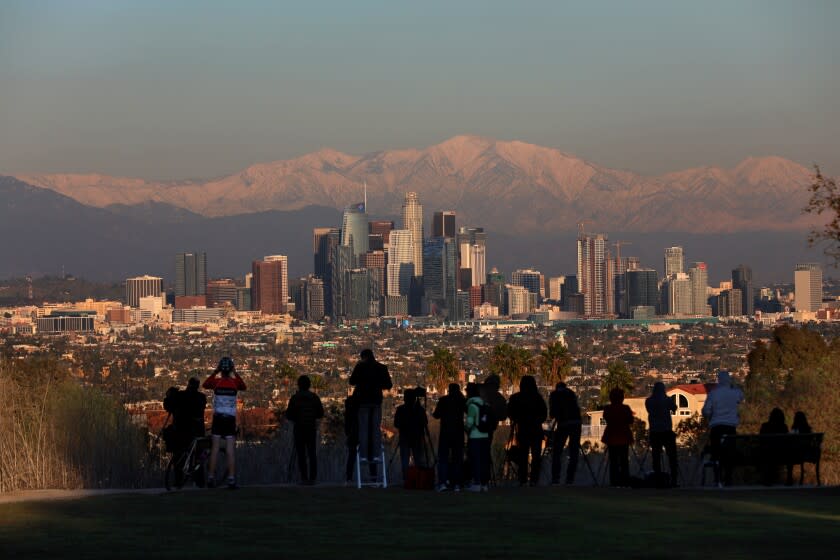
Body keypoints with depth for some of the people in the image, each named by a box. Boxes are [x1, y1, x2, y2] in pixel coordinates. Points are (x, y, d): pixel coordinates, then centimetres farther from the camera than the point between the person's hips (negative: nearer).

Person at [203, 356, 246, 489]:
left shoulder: (216, 382, -5)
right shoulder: (234, 383, -4)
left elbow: (205, 384, 16)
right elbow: (243, 387, 19)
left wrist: (215, 372, 18)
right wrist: (235, 373, 19)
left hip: (217, 418, 0)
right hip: (230, 419, 0)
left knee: (215, 448, 7)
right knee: (230, 451, -1)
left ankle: (211, 478, 6)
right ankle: (231, 479, -6)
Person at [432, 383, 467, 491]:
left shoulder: (443, 400, -4)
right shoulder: (462, 401, 1)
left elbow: (437, 415, -5)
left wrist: (433, 414, 17)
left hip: (445, 432, -2)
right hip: (458, 432, 2)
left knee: (443, 457, -1)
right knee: (457, 458, 8)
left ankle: (443, 482, -16)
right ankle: (456, 483, 4)